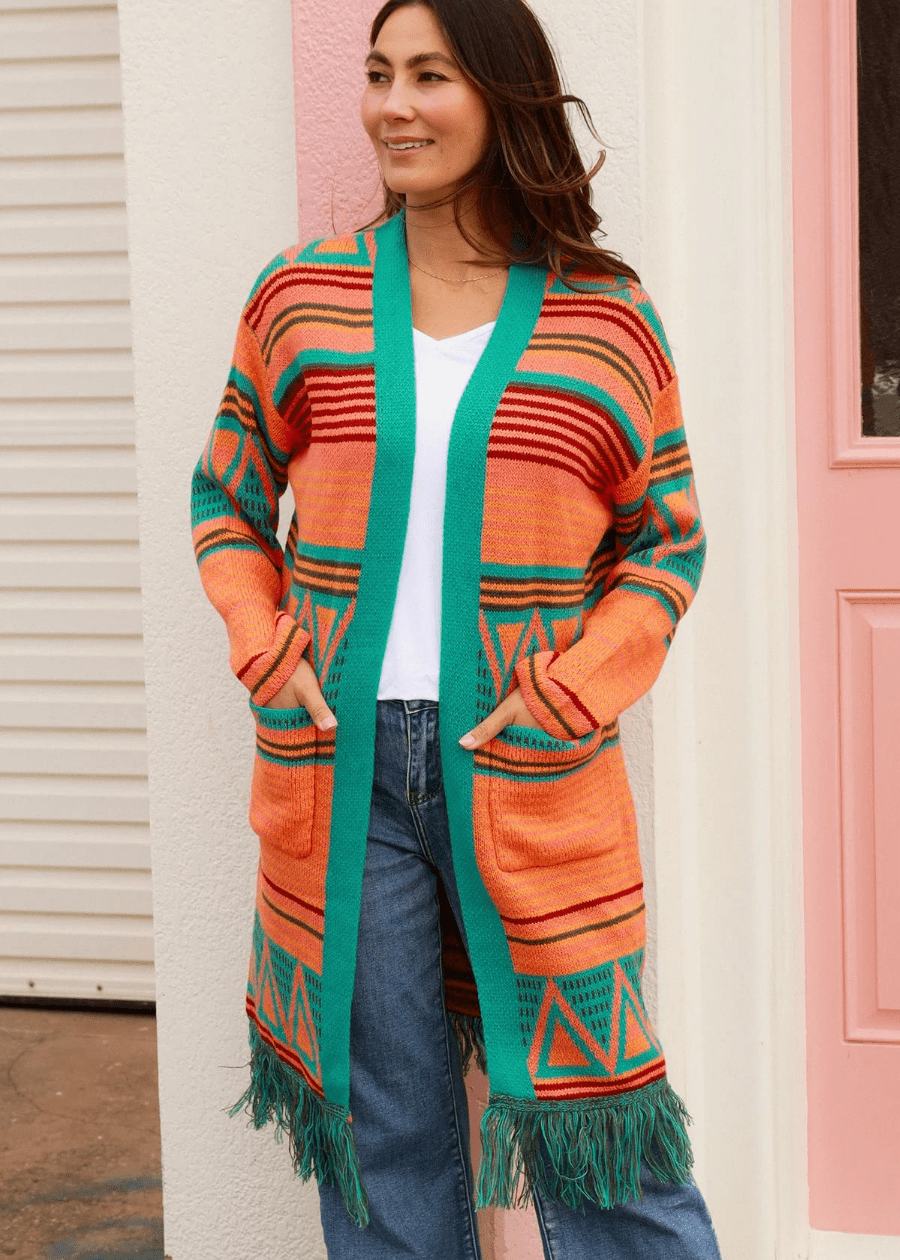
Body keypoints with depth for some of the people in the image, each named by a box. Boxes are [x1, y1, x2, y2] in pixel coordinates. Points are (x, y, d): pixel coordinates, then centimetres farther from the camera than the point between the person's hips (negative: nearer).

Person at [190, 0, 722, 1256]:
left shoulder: (609, 318, 1)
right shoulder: (301, 295, 5)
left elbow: (667, 543, 5)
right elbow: (226, 502, 13)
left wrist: (568, 696, -8)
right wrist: (270, 659, -2)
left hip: (532, 773, -1)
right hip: (342, 763, 2)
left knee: (582, 1103, 4)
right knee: (380, 1118, 11)